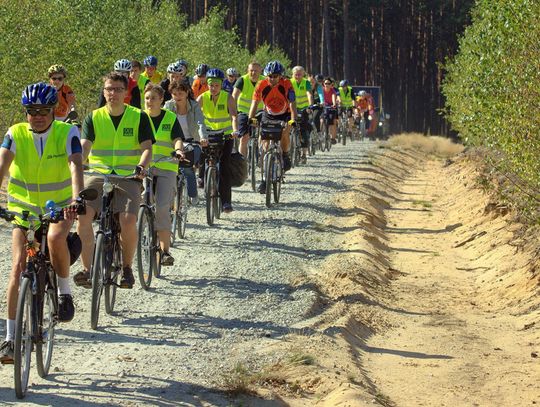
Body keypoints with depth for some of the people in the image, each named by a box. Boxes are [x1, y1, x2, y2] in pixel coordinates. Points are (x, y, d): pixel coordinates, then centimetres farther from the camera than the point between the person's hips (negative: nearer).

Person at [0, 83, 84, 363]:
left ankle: (64, 293, -9)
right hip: (24, 210, 2)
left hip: (59, 208, -1)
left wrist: (76, 199, -46)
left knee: (55, 238, -35)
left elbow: (76, 166, -28)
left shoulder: (67, 133, -14)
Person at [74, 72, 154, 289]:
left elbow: (147, 148, -4)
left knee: (128, 220, -25)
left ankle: (127, 267, 0)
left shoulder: (138, 117, 4)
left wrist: (141, 166, -25)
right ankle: (87, 268, -17)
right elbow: (84, 146, -6)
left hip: (128, 177, -1)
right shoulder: (93, 118, 7)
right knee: (83, 213, -26)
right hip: (98, 175, 1)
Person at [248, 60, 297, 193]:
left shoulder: (286, 85, -23)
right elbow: (254, 103, -21)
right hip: (268, 115, 1)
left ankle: (285, 156, -1)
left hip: (284, 115, -1)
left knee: (284, 133, -31)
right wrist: (250, 119, -36)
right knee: (265, 144, -10)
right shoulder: (261, 85, -20)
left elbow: (292, 104, -27)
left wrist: (293, 120, -42)